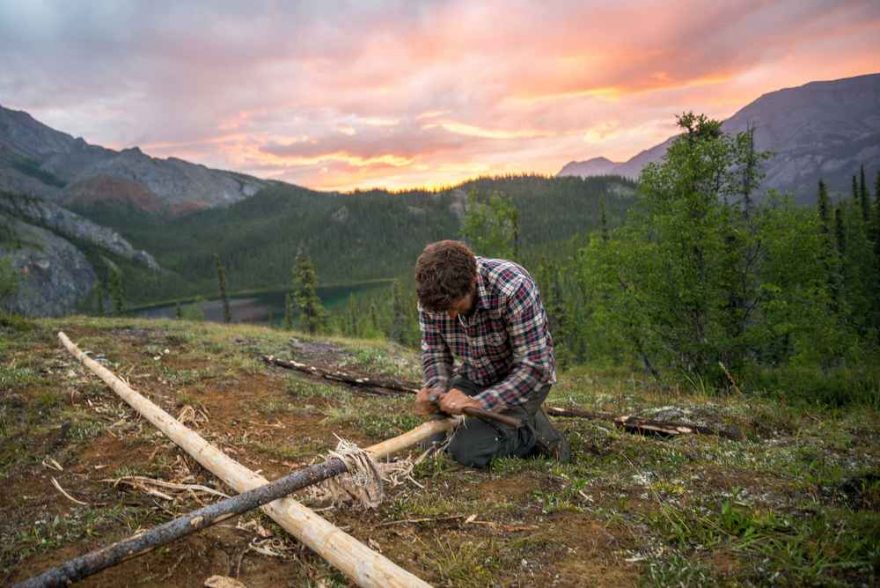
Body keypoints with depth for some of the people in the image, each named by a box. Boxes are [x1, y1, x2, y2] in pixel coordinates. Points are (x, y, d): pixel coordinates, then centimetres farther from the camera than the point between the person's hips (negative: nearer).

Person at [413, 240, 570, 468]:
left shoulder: (513, 287, -35)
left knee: (468, 451, -21)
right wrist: (436, 390, -26)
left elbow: (535, 367, -33)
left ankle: (533, 430, 5)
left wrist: (477, 402, -38)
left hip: (524, 378, -6)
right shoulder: (432, 296, -19)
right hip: (474, 376, 6)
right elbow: (435, 352, -5)